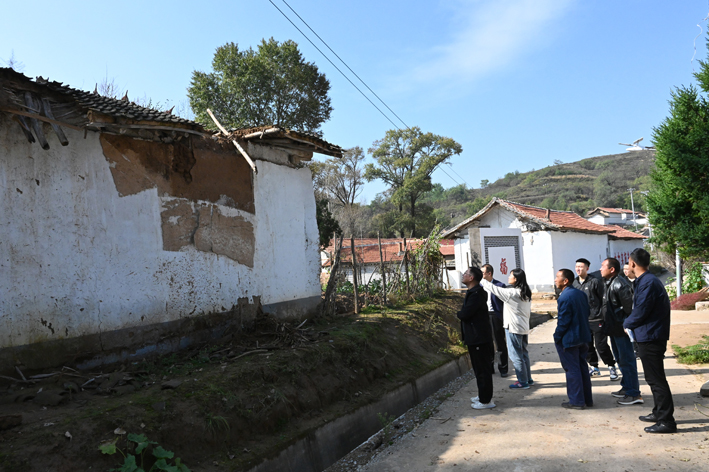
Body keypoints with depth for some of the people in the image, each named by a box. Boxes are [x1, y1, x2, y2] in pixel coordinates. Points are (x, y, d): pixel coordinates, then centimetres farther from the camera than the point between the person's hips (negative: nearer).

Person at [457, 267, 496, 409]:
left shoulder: (476, 293, -21)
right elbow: (466, 313, 17)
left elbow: (465, 313, -25)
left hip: (480, 338, -11)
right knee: (479, 368, 20)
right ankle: (483, 396, 32)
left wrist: (459, 314, -5)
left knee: (483, 369, -1)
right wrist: (462, 314, -3)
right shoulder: (472, 292, 13)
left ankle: (486, 400, 7)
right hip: (474, 337, 11)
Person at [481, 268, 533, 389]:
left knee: (516, 355, 0)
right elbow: (529, 312, 14)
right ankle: (528, 379, 24)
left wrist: (481, 280, -7)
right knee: (524, 353, 17)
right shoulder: (526, 293, 7)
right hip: (524, 328, 9)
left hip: (513, 328, -9)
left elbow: (494, 289, -18)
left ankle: (523, 381, 6)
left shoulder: (512, 292, -19)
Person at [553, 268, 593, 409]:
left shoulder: (564, 297, -20)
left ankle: (576, 401, 8)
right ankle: (587, 399, 24)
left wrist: (557, 337, -9)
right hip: (582, 337, 9)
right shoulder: (581, 294, 7)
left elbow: (563, 321, -20)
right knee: (582, 367, 16)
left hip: (569, 339, -9)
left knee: (572, 370, 1)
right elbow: (587, 313, 13)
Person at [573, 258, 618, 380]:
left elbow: (603, 300, -4)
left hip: (596, 320, -5)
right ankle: (594, 367, 24)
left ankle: (611, 367, 13)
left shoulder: (594, 282, -7)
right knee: (587, 346, 10)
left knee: (601, 345, -3)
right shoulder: (574, 283, 9)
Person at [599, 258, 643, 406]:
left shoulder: (619, 284, -19)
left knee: (627, 360, -5)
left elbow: (629, 306, -23)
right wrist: (606, 322, 20)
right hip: (614, 329, 11)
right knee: (620, 359, 19)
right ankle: (626, 388, 31)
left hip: (622, 329, -11)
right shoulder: (609, 283, 14)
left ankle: (634, 394, 1)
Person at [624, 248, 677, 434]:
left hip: (650, 338, -11)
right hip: (649, 336, 11)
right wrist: (631, 323, 5)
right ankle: (659, 412, 31)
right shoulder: (646, 281, 12)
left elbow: (640, 312, -21)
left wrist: (627, 323, -4)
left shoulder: (648, 283, -20)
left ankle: (667, 421, 1)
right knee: (654, 378, 20)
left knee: (656, 379, -5)